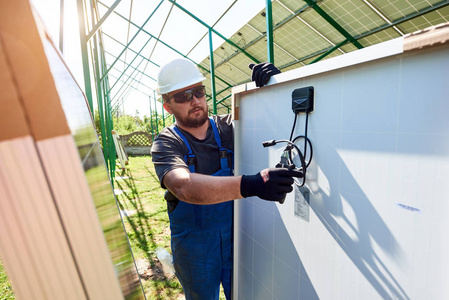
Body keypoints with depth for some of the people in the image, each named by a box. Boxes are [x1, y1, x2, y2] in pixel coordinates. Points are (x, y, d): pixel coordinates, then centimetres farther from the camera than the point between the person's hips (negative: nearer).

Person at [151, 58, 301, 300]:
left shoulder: (227, 127, -7)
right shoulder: (166, 144, -16)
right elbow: (184, 186, -36)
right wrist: (251, 185, -50)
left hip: (236, 240, 2)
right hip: (195, 250, -1)